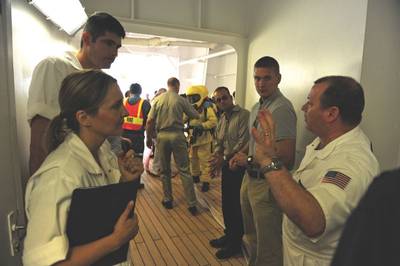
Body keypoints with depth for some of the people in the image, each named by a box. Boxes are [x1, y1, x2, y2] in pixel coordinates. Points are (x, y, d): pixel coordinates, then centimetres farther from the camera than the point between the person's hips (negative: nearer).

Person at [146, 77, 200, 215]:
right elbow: (196, 116, 2)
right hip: (177, 135, -2)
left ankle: (168, 200, 24)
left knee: (165, 170, 15)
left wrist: (149, 138, 10)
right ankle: (192, 204, 7)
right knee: (184, 170, 3)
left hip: (162, 135, 2)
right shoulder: (181, 100, -2)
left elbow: (150, 121, 0)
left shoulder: (158, 99, 3)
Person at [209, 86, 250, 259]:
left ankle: (236, 243, 24)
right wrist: (216, 160, -1)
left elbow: (244, 142, -21)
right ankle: (229, 234, 38)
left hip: (240, 166, -7)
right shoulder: (221, 120, 13)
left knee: (236, 206, 5)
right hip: (227, 166, 8)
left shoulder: (243, 115, -13)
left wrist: (225, 158, -17)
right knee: (226, 203, 17)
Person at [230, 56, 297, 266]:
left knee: (267, 244, 8)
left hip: (267, 183, -9)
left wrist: (249, 160, -16)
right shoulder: (257, 107, 10)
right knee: (250, 233, 27)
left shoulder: (281, 108, -20)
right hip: (250, 177, 9)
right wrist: (241, 155, 3)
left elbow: (285, 155, -26)